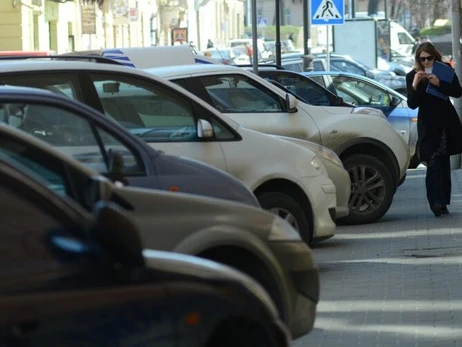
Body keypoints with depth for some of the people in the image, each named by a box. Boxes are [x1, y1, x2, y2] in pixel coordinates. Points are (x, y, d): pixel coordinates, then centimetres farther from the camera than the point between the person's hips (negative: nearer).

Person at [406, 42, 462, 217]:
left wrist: (439, 83, -20)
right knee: (434, 165, -14)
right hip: (428, 125, -2)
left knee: (443, 164, 7)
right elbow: (412, 104, -5)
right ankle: (437, 202, -23)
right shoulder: (412, 76, 0)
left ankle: (441, 203, 12)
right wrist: (415, 85, -21)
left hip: (447, 122, 2)